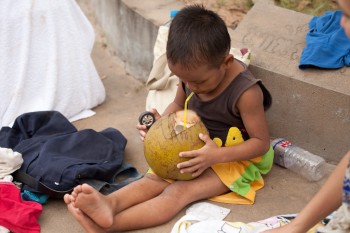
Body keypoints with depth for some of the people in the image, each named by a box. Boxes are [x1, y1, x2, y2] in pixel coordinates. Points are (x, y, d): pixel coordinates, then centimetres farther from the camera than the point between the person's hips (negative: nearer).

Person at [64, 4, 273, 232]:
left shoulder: (246, 92, -28)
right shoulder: (193, 72, -9)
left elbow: (262, 143, -22)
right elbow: (178, 105, 10)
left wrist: (217, 155, -35)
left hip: (233, 157, -7)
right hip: (197, 150, 8)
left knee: (179, 192, -27)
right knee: (156, 178, -18)